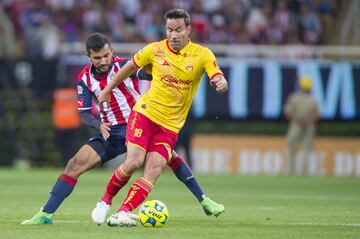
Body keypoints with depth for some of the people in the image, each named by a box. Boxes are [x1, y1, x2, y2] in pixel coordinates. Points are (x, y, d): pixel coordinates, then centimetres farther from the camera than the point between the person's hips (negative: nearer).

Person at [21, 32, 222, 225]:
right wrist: (99, 125, -15)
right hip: (111, 132, 3)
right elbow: (84, 113, 5)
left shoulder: (124, 65, -11)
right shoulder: (85, 78, 0)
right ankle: (46, 214, -6)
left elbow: (150, 74, -27)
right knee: (75, 164, -10)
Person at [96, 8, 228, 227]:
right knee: (133, 162, -18)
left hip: (170, 126, 1)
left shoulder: (202, 55, -3)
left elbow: (221, 81, -12)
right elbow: (130, 67, 15)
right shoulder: (155, 50, -1)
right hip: (145, 113, -1)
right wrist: (108, 89, 22)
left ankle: (122, 213, -19)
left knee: (153, 173, -15)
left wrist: (220, 83, -37)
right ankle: (105, 201, 6)